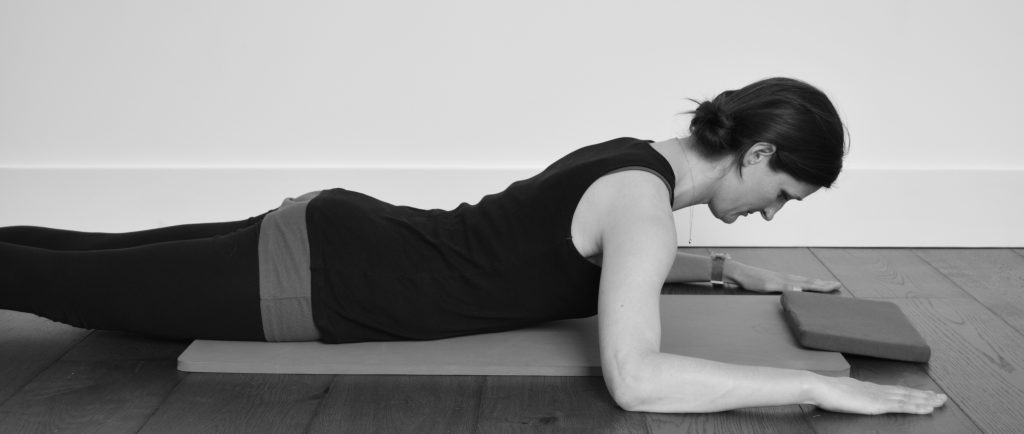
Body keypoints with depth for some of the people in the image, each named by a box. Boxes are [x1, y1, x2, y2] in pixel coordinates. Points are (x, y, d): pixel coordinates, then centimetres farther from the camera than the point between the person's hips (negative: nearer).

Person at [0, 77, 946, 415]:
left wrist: (733, 270, 21)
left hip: (339, 235, 8)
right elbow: (634, 379, -33)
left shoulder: (637, 161, 6)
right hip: (313, 280, -8)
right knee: (82, 288, 7)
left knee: (104, 263, 21)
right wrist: (818, 385, -27)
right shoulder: (645, 194, -22)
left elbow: (613, 260, 28)